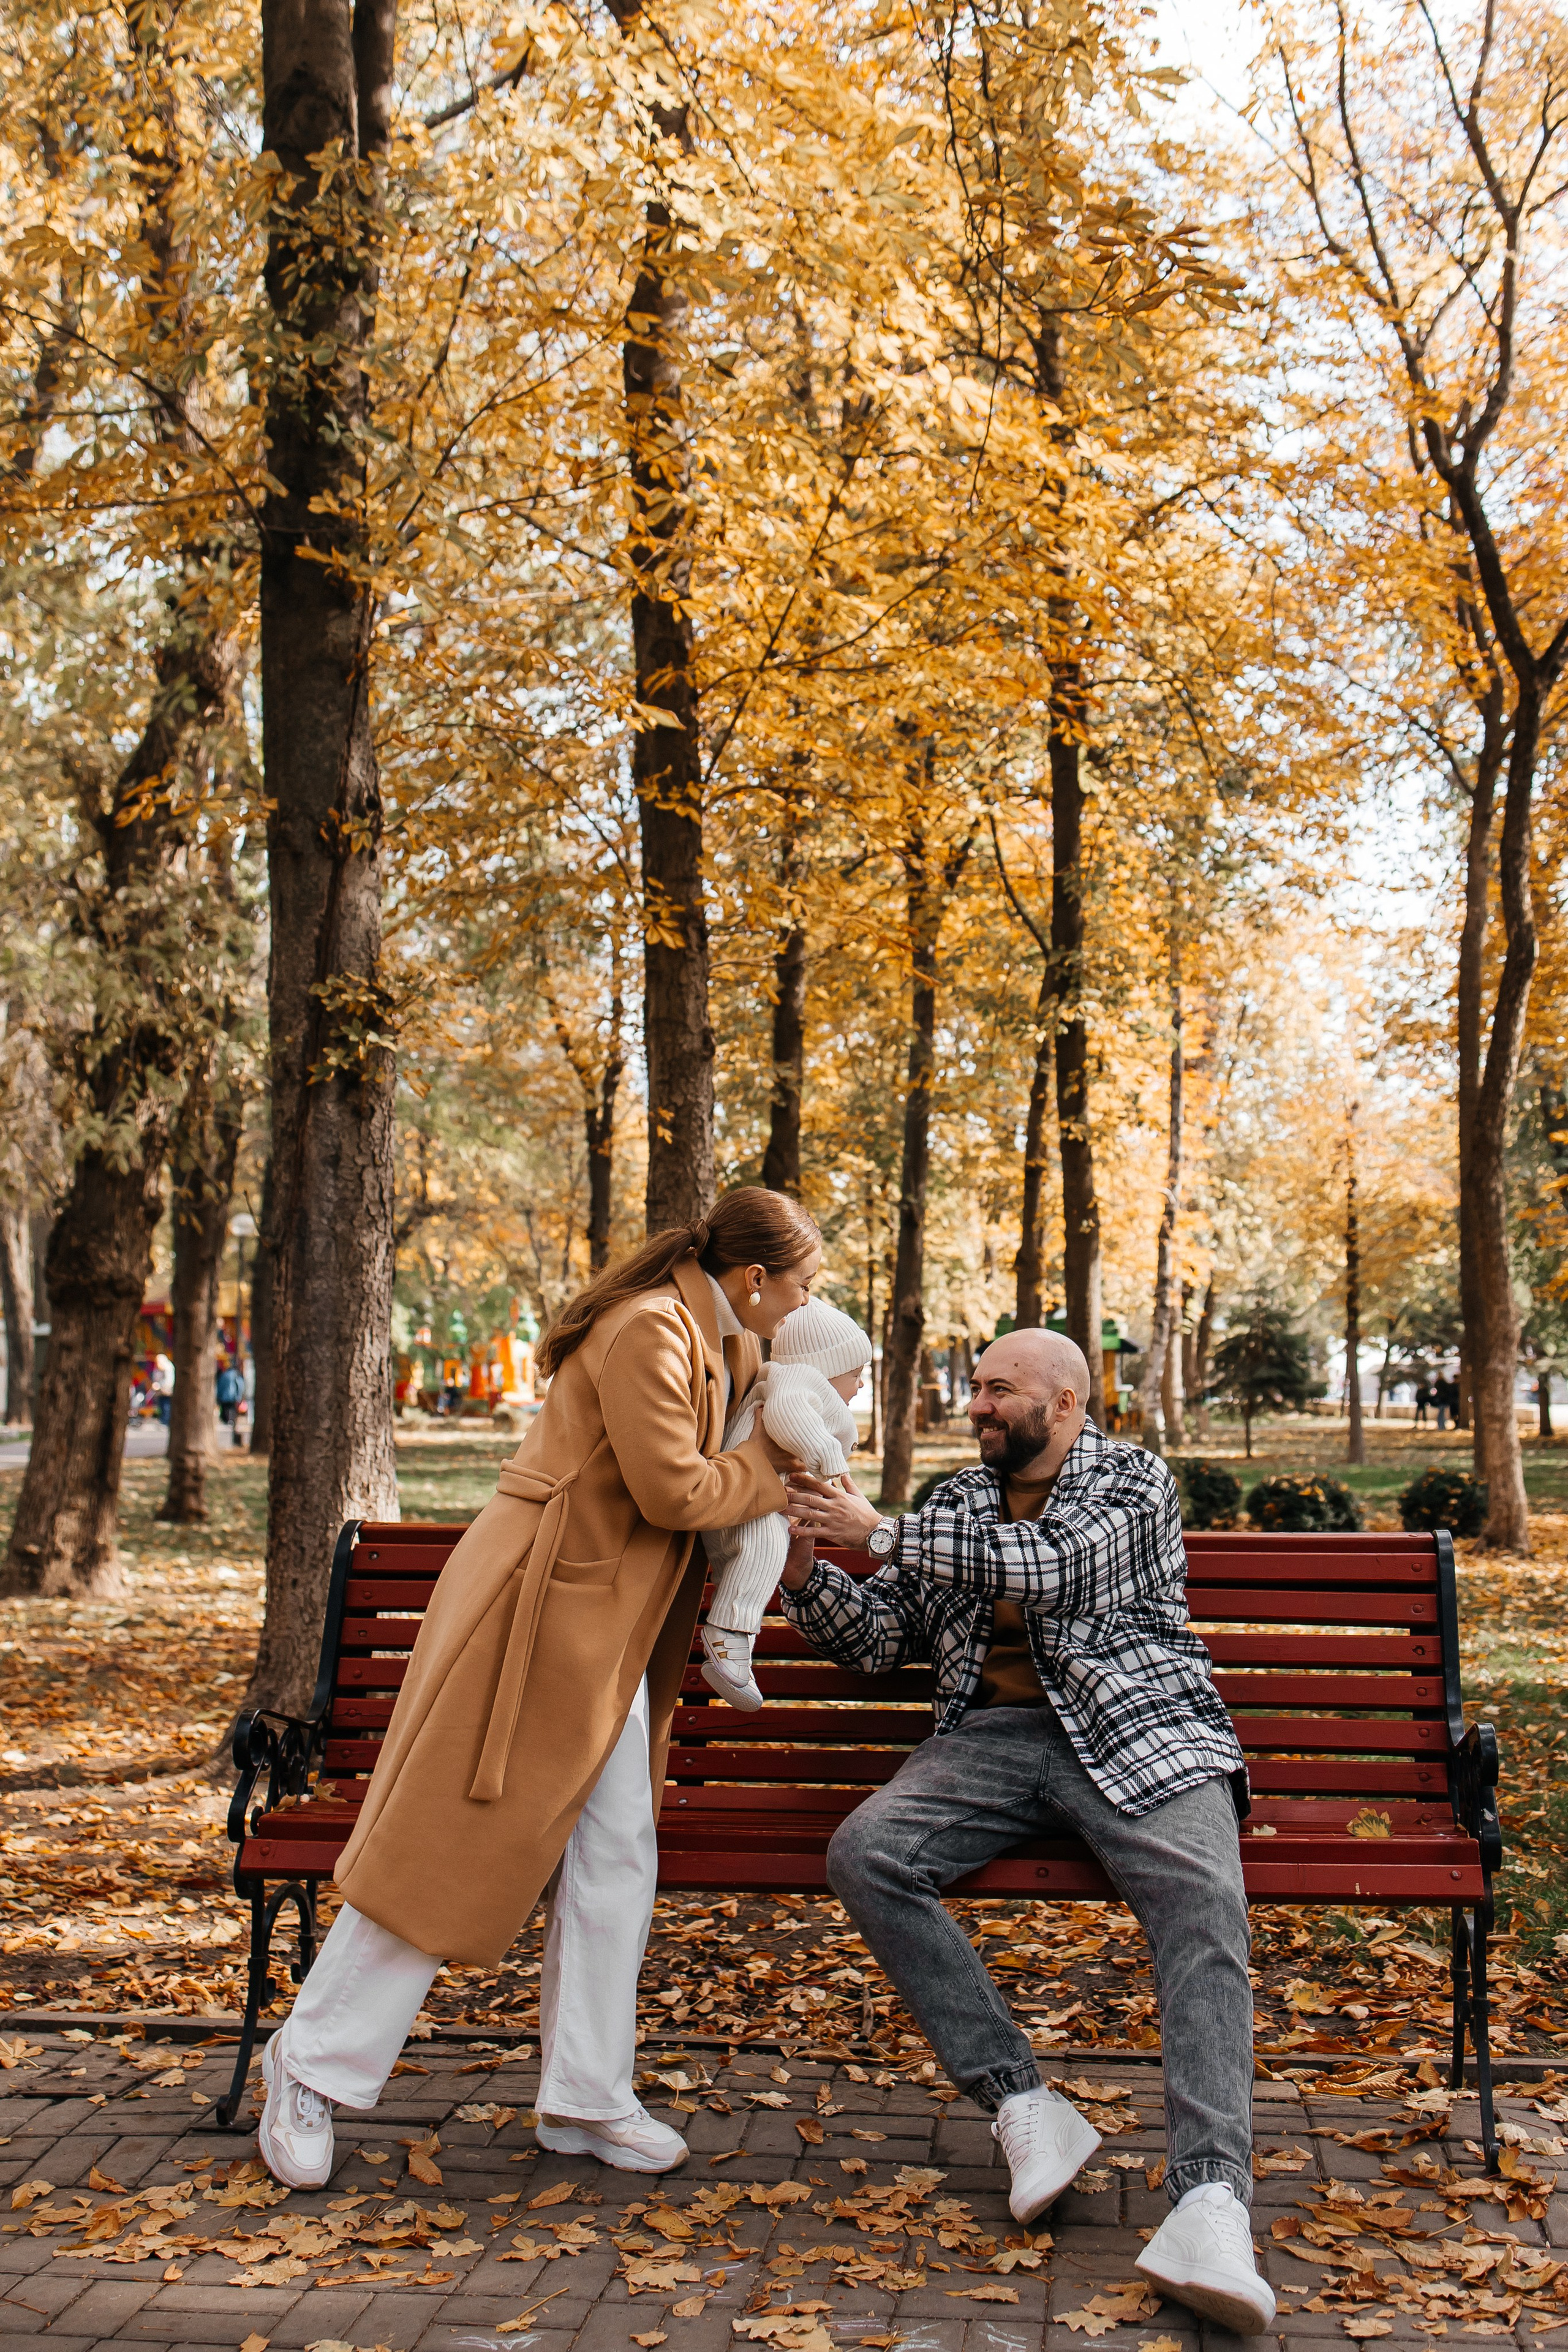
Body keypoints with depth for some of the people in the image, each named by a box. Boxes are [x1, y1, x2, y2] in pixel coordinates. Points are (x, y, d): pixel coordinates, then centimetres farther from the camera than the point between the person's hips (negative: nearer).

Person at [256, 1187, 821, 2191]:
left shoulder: (721, 1340, 12)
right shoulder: (649, 1330, -19)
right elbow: (671, 1491, -20)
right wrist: (774, 1464, -6)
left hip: (606, 1632, 10)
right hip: (534, 1606, -10)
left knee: (617, 1862, 9)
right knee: (445, 1847, -2)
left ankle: (585, 2098, 20)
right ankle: (313, 2066, 13)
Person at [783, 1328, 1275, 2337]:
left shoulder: (1137, 1480, 7)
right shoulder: (955, 1504, 22)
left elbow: (1049, 1569, -12)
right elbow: (877, 1642, 20)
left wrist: (876, 1531, -9)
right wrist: (807, 1572, 0)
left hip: (1138, 1733, -3)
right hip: (992, 1736, 4)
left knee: (1205, 1904, -31)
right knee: (863, 1855, -23)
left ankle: (1209, 2199, -38)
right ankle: (1026, 2105, -21)